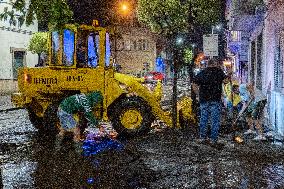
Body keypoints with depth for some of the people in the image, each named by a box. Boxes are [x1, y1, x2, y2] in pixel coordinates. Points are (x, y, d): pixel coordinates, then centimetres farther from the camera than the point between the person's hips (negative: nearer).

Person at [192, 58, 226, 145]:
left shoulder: (202, 73, 7)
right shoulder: (219, 71, -1)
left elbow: (194, 85, 1)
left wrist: (199, 94, 8)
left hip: (203, 99, 3)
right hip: (215, 100, -3)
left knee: (203, 118, 13)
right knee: (215, 119, 3)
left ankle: (202, 137, 17)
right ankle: (213, 139, 4)